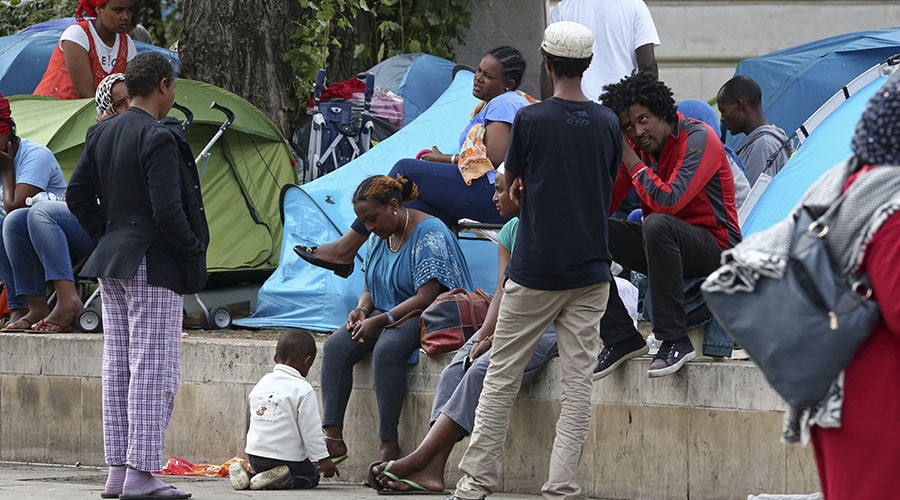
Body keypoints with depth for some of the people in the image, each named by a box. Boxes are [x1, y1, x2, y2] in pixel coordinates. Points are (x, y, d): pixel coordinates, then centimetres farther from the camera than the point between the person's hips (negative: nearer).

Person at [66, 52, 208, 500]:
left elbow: (77, 195, 14)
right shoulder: (160, 139, -17)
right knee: (154, 370, -6)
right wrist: (193, 253, -9)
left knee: (118, 368, 11)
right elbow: (168, 210, -21)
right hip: (154, 267, -9)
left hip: (112, 265, 9)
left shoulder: (102, 134, 9)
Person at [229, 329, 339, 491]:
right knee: (311, 476, 15)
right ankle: (277, 481, -14)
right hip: (287, 458, -6)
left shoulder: (262, 383, 8)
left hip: (255, 454, 6)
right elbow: (311, 430, -14)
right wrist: (323, 459, -6)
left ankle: (245, 476, 0)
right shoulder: (303, 390, -13)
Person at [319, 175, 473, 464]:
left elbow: (426, 296, -20)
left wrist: (380, 321, -23)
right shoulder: (379, 238, 13)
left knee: (386, 350, -37)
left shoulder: (429, 234, -14)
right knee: (335, 347, -18)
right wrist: (362, 309, -2)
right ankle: (332, 435, -26)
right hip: (385, 314, 8)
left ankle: (389, 445, -36)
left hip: (420, 316, -8)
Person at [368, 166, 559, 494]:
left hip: (547, 328, -8)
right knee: (454, 371, -16)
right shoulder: (510, 232, 16)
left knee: (482, 371, -28)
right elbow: (503, 294, 9)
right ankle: (432, 471, -29)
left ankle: (418, 460, -32)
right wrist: (484, 335, -9)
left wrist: (496, 339, -17)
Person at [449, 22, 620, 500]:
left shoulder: (531, 119, -9)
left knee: (501, 375, 6)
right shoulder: (608, 123, 1)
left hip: (534, 270, -3)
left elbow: (511, 182, 7)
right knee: (577, 382, 3)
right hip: (590, 271, 3)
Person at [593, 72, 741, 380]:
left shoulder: (698, 139, -17)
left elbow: (668, 202, -29)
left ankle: (674, 341, -33)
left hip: (717, 249, -7)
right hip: (663, 246, 7)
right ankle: (621, 339, -6)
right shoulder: (639, 147, 4)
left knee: (658, 224, -37)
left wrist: (630, 158, -20)